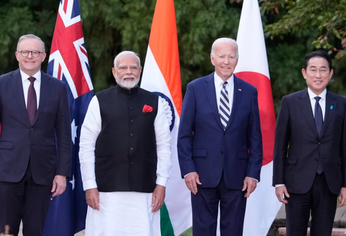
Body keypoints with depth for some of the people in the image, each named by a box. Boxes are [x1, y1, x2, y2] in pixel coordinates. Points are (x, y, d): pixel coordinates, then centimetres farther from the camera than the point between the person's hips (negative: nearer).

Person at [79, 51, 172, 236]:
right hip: (107, 190, -1)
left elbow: (164, 146, 8)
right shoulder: (99, 102, 3)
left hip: (144, 190, 1)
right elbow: (86, 146, 2)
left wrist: (161, 183, 2)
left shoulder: (154, 103, 8)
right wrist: (89, 186, -3)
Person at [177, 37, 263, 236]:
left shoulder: (249, 92, 6)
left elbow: (255, 137, 6)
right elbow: (184, 134, 2)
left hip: (236, 175, 1)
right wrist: (188, 169, -6)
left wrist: (253, 173, -1)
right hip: (203, 174, -1)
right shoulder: (195, 88, 2)